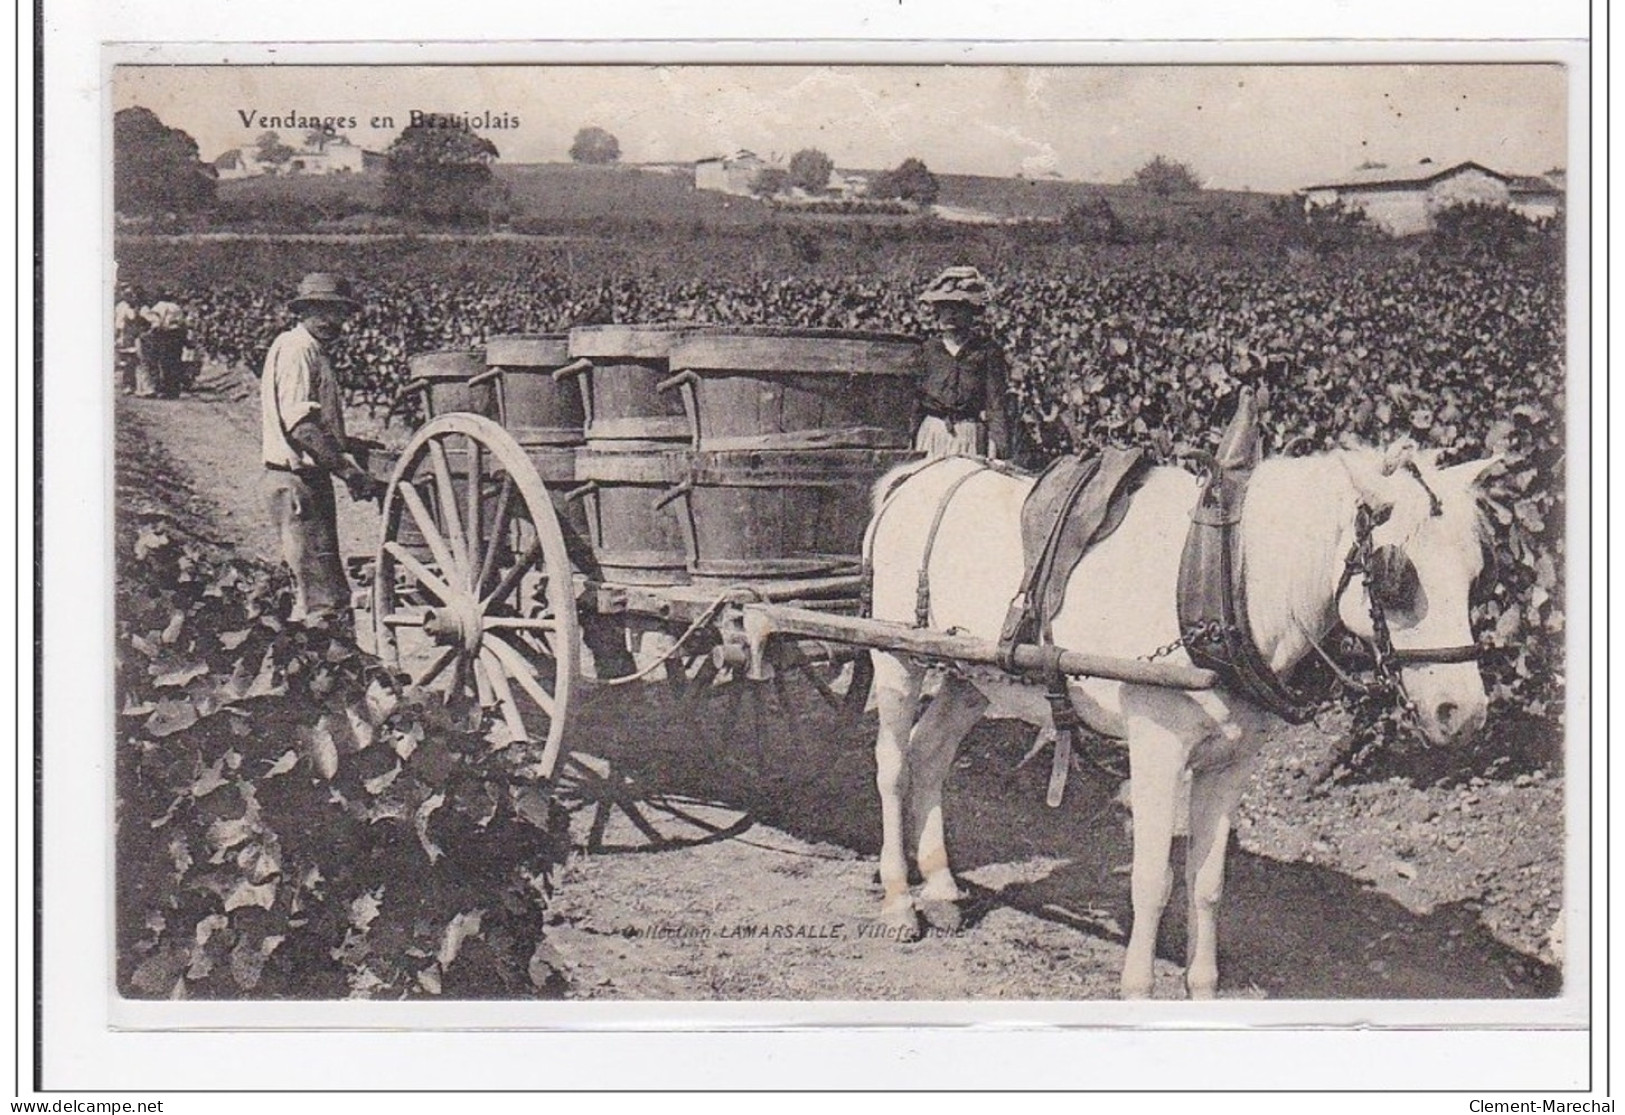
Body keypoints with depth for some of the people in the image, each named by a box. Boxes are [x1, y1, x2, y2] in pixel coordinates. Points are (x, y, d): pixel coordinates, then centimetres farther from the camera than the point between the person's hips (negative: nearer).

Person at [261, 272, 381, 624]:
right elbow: (300, 425, -22)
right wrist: (348, 470, -24)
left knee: (314, 592, 16)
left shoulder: (316, 352, 19)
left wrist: (348, 462, 16)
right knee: (324, 597, -11)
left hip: (312, 479, 11)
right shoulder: (295, 350, -12)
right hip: (296, 481, -11)